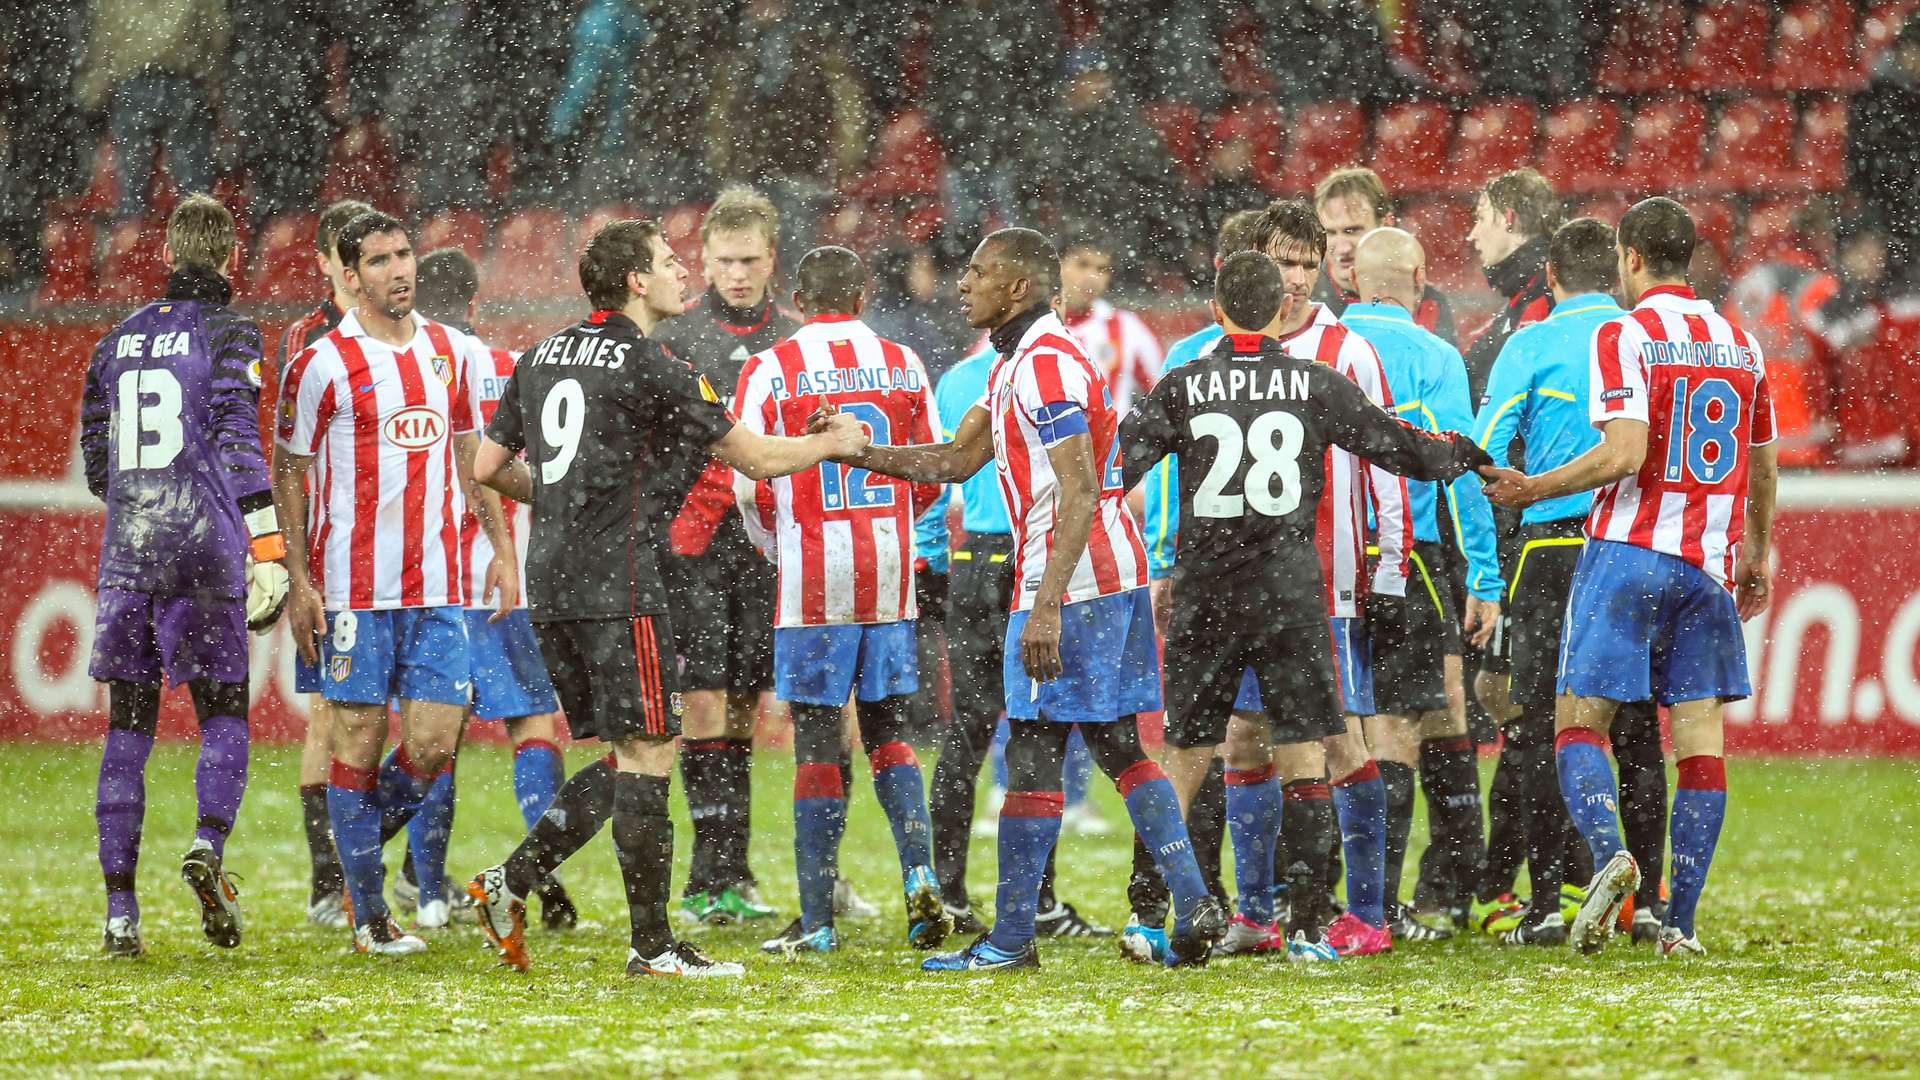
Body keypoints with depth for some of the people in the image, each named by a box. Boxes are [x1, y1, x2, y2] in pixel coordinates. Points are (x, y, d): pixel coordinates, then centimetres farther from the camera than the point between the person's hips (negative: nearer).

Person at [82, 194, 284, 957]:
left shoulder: (118, 342, 13)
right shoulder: (229, 336, -2)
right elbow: (239, 442, -13)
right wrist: (268, 548, -14)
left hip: (125, 552, 4)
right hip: (204, 552, -4)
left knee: (127, 730, 6)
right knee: (224, 718, 6)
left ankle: (120, 912, 1)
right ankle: (209, 843, -21)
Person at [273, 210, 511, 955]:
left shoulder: (453, 353, 11)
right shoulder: (324, 365, -4)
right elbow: (288, 472, 1)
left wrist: (502, 551, 14)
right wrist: (298, 581, -4)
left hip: (439, 587, 4)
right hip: (356, 584, -4)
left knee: (433, 744, -2)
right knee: (359, 741, -1)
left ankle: (369, 834, 26)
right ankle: (368, 914, 7)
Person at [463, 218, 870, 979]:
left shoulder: (542, 359, 12)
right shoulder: (652, 369, -9)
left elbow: (491, 467, 17)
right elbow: (757, 459, -3)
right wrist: (835, 442, 15)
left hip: (551, 583, 8)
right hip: (618, 586, -8)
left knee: (623, 759, 14)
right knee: (647, 754, -3)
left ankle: (510, 883, 6)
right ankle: (651, 945, -2)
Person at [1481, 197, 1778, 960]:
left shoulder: (1625, 337, -6)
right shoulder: (1739, 344, 12)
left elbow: (1626, 453, -18)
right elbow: (1763, 468, 20)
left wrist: (1534, 489, -7)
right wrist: (1756, 554, 34)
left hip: (1630, 552, -5)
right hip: (1711, 565, 5)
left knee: (1578, 722, 1)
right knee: (1700, 739, 2)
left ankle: (1607, 852, -25)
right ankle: (1681, 923, -2)